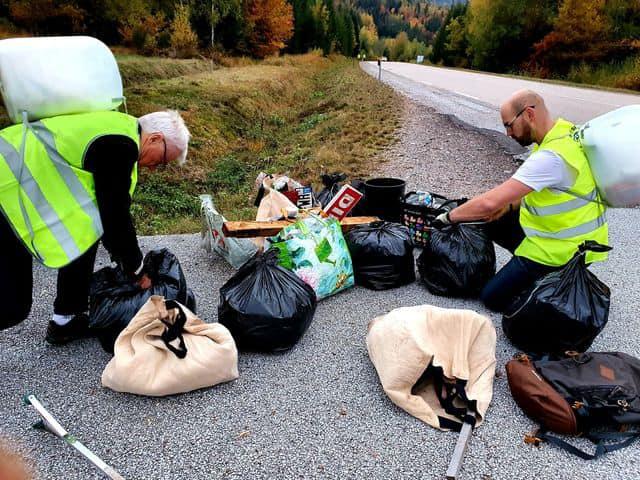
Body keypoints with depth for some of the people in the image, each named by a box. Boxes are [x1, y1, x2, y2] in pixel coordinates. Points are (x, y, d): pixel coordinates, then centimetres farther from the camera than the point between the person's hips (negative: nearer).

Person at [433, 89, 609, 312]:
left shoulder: (552, 156, -31)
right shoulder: (563, 132, -1)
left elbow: (489, 202, -33)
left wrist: (449, 217, -19)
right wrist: (509, 205, -3)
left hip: (560, 249, -9)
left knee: (493, 297, -1)